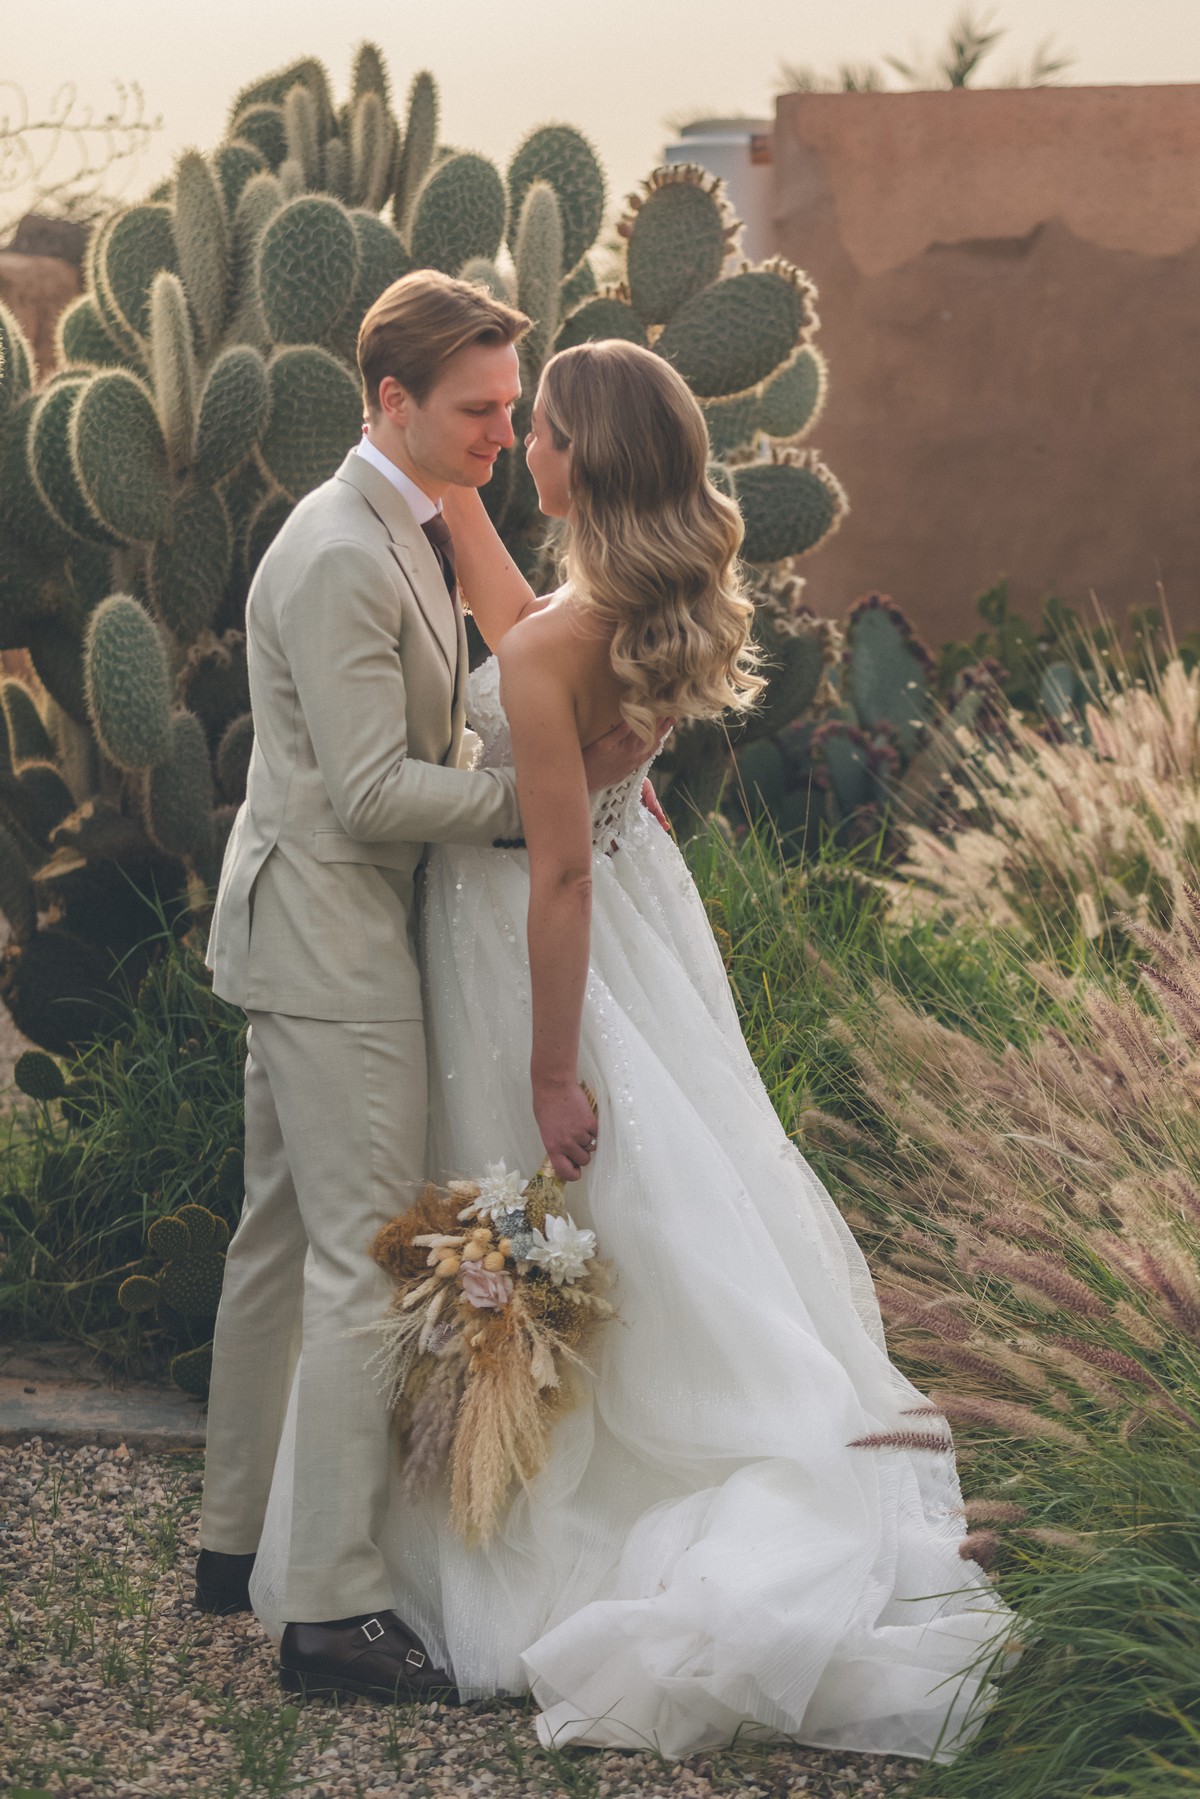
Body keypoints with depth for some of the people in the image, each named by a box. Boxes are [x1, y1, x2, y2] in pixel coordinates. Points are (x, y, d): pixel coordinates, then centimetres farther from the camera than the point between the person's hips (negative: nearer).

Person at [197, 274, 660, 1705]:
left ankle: (235, 1542, 28)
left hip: (304, 937, 11)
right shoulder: (340, 558, -20)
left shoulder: (400, 531, 13)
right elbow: (372, 790, -23)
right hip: (329, 941, -11)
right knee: (366, 1258, -8)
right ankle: (335, 1606, -2)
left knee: (284, 1237, 16)